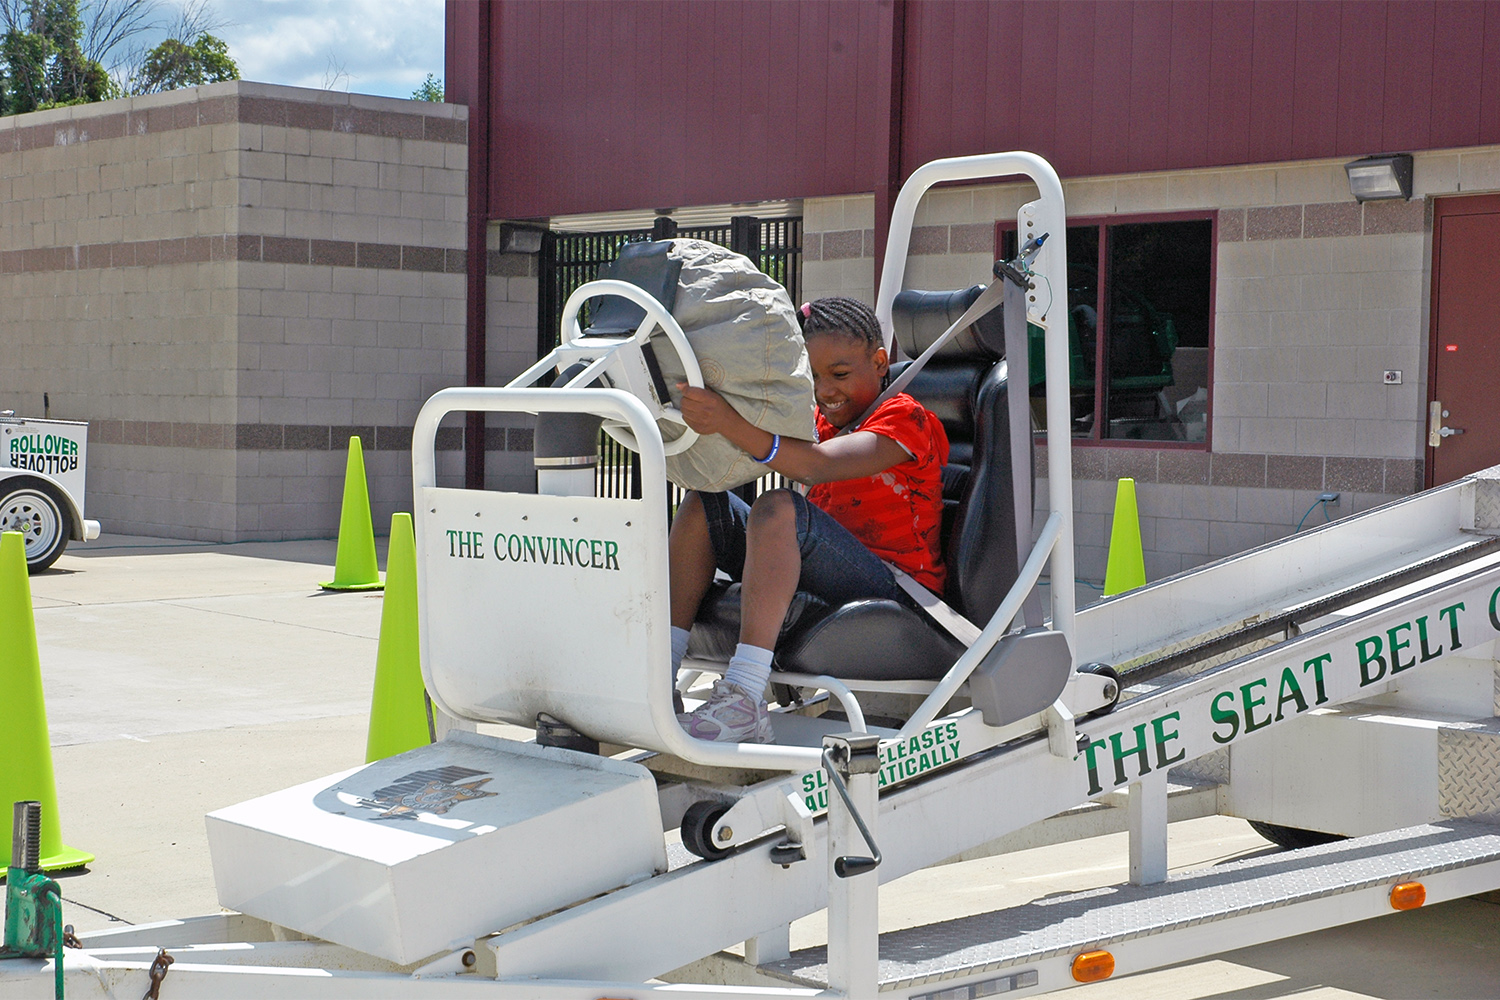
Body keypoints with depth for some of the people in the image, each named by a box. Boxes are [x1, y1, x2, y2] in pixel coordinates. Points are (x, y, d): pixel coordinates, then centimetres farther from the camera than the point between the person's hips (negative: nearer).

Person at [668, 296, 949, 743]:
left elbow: (817, 465, -24)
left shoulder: (904, 417, -5)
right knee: (704, 502, 0)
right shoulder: (820, 421, 23)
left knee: (780, 507, -33)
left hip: (894, 589, -8)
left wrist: (730, 423, -38)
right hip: (824, 579, 8)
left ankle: (744, 703, -44)